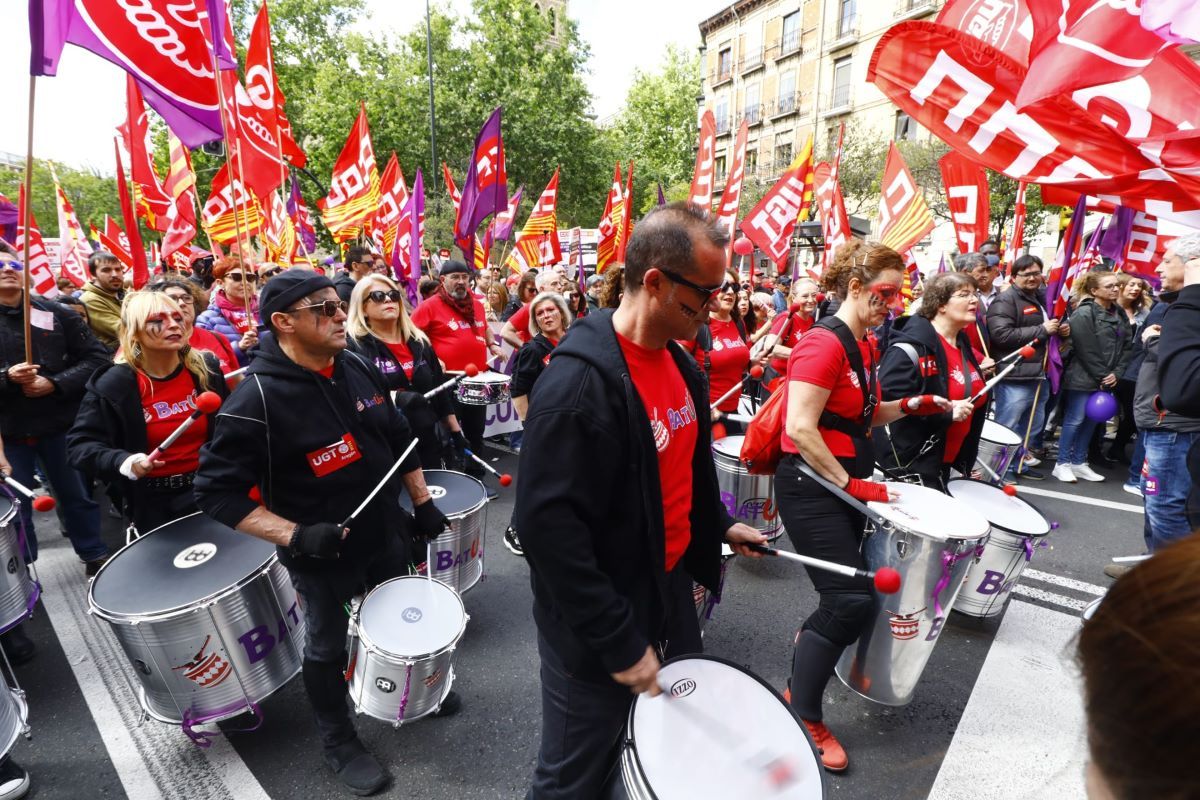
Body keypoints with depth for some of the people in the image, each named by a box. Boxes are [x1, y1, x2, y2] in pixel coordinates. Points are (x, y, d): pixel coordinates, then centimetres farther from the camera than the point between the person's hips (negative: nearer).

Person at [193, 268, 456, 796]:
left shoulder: (359, 369, -5)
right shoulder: (255, 400, -24)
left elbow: (399, 439, 6)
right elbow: (216, 491, -20)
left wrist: (422, 502, 5)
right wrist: (295, 536, -28)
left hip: (386, 531, 6)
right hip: (322, 553, -5)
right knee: (326, 646, 17)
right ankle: (339, 743, 42)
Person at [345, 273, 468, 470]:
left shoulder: (419, 342, 10)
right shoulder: (354, 345, -7)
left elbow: (440, 391, 13)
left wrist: (456, 432, 12)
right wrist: (393, 397, -33)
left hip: (427, 442, 5)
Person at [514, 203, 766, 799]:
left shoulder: (678, 361, 2)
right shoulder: (578, 382, -28)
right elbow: (548, 527, -28)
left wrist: (718, 527, 20)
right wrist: (619, 643, -22)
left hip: (669, 588, 8)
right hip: (597, 625, -7)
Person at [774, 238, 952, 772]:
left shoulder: (863, 345, 11)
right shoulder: (823, 343, -18)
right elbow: (801, 428, -24)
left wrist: (911, 406, 5)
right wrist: (851, 484, -20)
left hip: (843, 483, 9)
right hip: (810, 487, -9)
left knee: (848, 595, 17)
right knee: (852, 600, -7)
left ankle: (811, 646, 44)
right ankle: (804, 714, 12)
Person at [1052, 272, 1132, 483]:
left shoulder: (1120, 314, 12)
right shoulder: (1084, 313, -12)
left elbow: (1127, 346, 9)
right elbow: (1086, 350, -16)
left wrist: (1116, 374, -3)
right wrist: (1101, 376, -12)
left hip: (1106, 380, 7)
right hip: (1083, 378, -7)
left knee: (1091, 421, 12)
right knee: (1074, 420, -1)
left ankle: (1079, 463, 22)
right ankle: (1062, 464, 8)